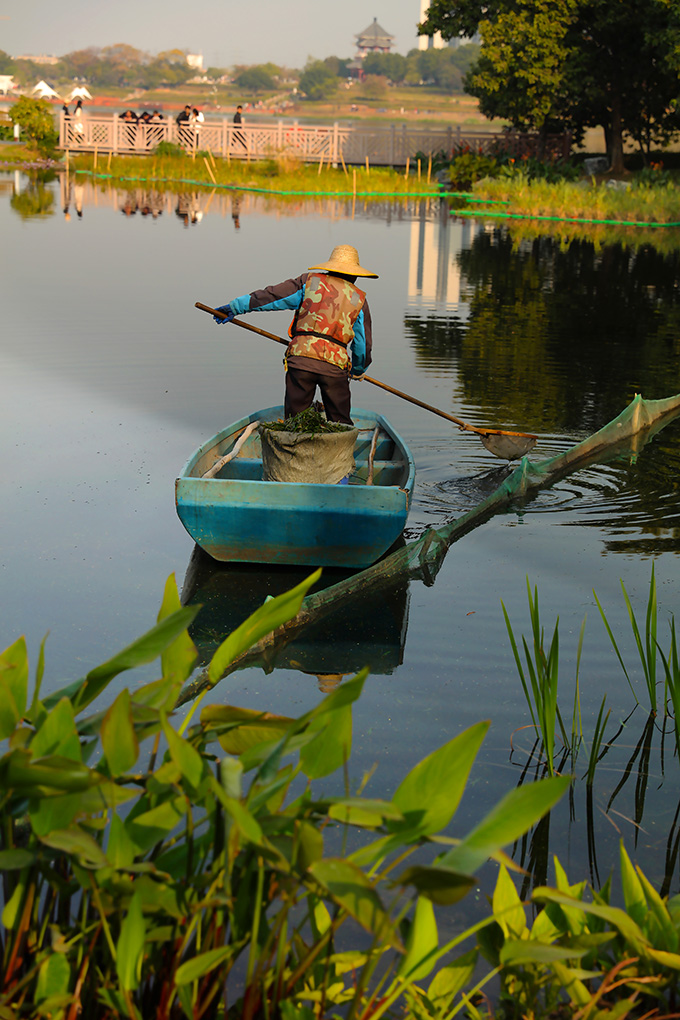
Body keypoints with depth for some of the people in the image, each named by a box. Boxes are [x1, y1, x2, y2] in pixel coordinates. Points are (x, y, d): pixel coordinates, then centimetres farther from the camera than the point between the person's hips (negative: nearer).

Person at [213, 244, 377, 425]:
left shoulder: (310, 281, 12)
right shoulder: (359, 300, 14)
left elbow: (271, 295, 7)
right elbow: (363, 344, 19)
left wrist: (235, 307, 13)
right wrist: (358, 371, 38)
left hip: (301, 358, 0)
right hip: (335, 365, 0)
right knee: (340, 423, 8)